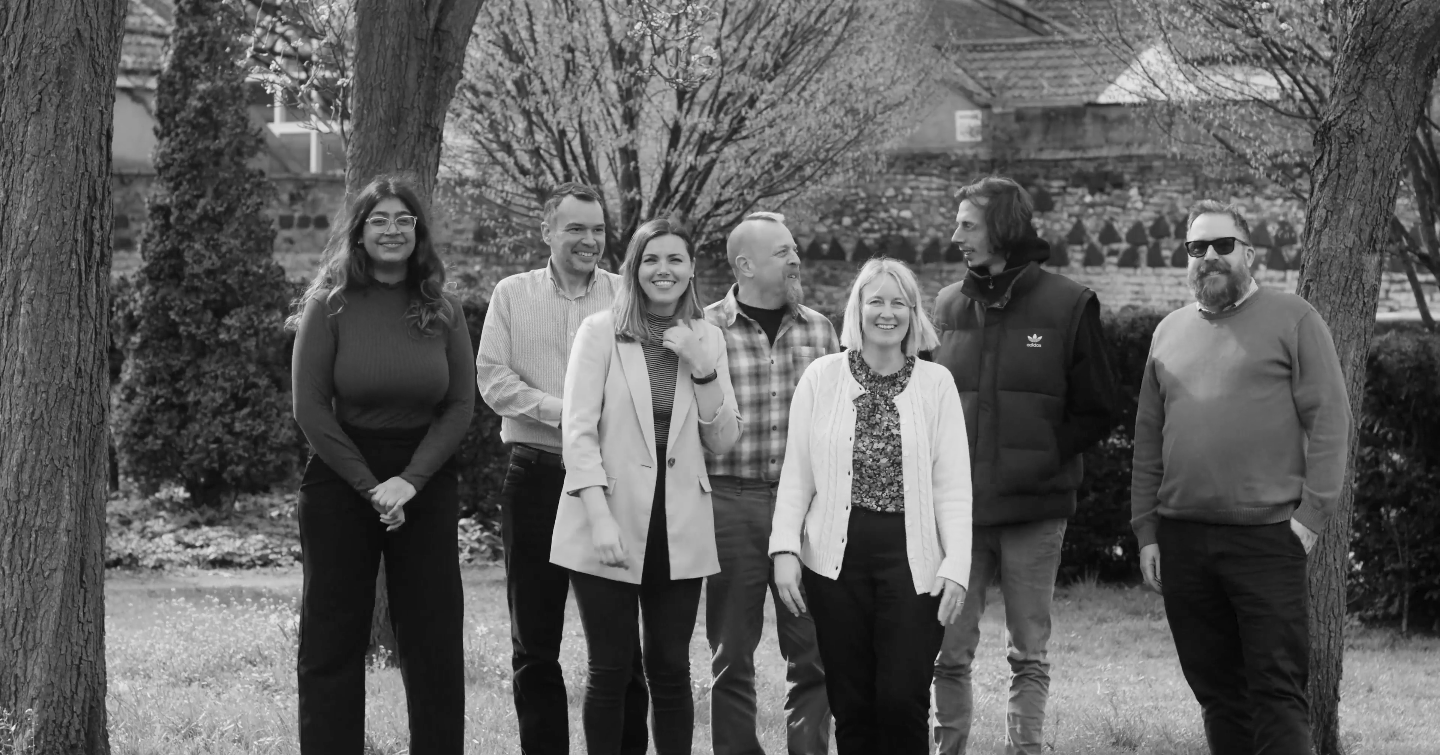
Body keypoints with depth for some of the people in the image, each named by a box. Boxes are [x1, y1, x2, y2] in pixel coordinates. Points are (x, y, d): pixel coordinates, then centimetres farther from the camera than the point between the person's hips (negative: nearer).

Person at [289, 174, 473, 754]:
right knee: (333, 640, 3)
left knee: (434, 640, 5)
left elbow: (460, 405, 1)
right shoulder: (329, 305, -5)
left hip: (426, 482, 2)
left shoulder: (442, 311, 2)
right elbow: (309, 407, -8)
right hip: (340, 480, -2)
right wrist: (369, 485, -12)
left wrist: (410, 480, -11)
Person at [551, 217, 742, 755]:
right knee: (611, 670, 2)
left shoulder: (707, 338, 8)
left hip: (679, 529, 3)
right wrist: (600, 518, -16)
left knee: (670, 669, 5)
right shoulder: (601, 331, -3)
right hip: (612, 523, -3)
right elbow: (578, 430, -8)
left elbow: (721, 442, 5)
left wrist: (701, 368, -9)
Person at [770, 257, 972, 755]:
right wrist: (785, 548, -5)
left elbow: (953, 487, 0)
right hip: (836, 556, 1)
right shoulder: (822, 377, 4)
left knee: (903, 700, -7)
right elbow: (796, 475, 4)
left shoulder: (936, 384, 3)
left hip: (912, 558, -1)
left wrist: (956, 565, -9)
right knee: (850, 703, 4)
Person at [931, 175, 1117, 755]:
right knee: (949, 655, 2)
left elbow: (1096, 413, 2)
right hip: (958, 508, 2)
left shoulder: (1067, 305, -1)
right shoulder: (948, 306, 8)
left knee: (1028, 657, 5)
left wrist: (1044, 457, -9)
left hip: (1033, 510, -2)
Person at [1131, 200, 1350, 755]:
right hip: (1182, 538, 5)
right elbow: (1148, 438, 17)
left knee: (1277, 692, -6)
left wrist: (1311, 514, -11)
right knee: (1215, 689, 9)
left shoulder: (1292, 320, 2)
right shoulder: (1170, 332, 16)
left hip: (1266, 537, -5)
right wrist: (1145, 530, 11)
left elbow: (1329, 419, -4)